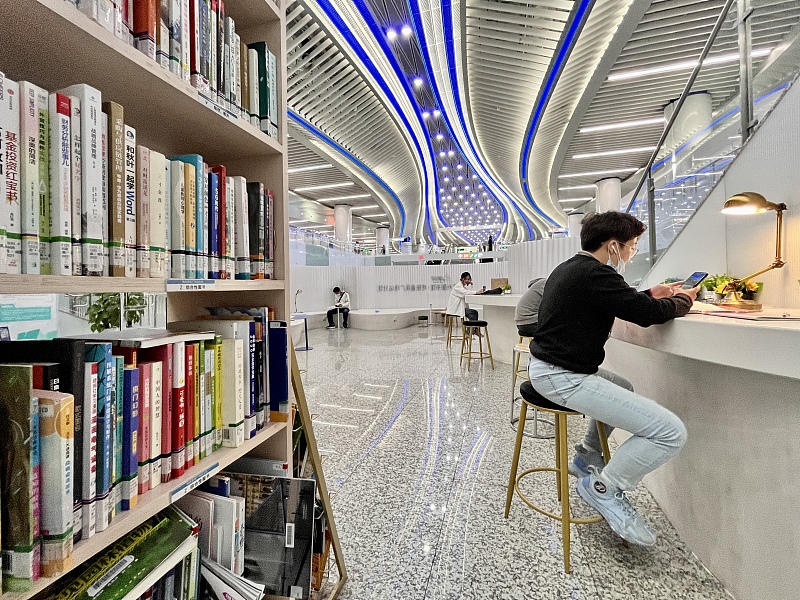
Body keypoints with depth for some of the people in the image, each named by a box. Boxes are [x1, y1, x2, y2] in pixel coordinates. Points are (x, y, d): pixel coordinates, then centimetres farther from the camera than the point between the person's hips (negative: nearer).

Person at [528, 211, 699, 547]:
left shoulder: (569, 268, 15)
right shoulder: (593, 274, -18)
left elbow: (620, 303, 27)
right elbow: (649, 315, -14)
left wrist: (650, 295, 20)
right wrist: (683, 301, 5)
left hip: (546, 367, 11)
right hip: (562, 378, -11)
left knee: (623, 389, 35)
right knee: (671, 432, -10)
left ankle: (586, 457, 37)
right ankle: (605, 488, 7)